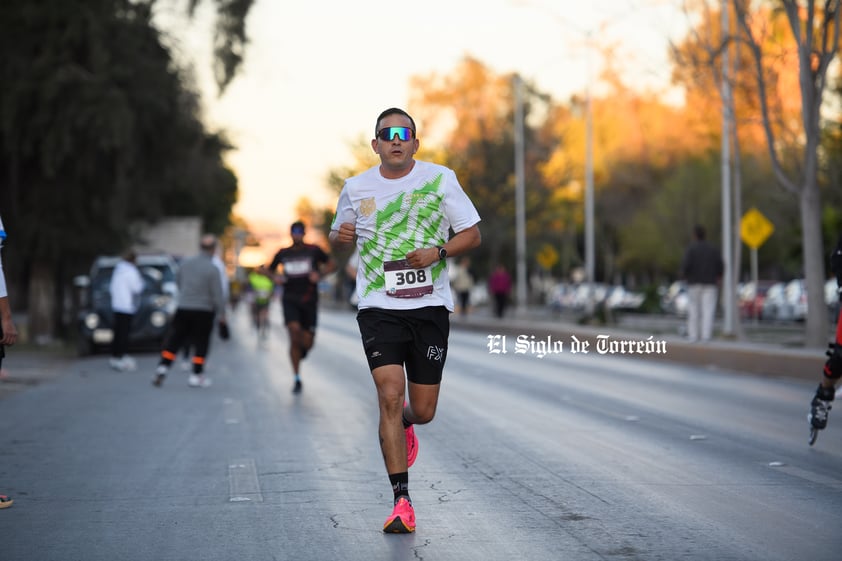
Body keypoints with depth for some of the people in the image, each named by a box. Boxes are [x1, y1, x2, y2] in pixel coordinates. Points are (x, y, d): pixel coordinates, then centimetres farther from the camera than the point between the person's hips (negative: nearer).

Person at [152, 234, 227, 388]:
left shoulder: (185, 263, -1)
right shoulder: (212, 269, -15)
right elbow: (217, 295, -13)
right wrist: (221, 314, -1)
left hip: (183, 308, 4)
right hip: (203, 311, -4)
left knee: (174, 340, 10)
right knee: (201, 343, 8)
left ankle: (162, 369, 2)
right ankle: (196, 375, 9)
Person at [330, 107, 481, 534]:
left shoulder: (440, 179, 1)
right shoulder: (356, 188, 5)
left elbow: (472, 233, 5)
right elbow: (337, 234, 20)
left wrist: (438, 251, -13)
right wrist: (340, 234, -4)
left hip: (430, 306, 0)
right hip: (378, 307, 0)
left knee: (423, 411, 3)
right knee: (390, 394, -17)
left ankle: (403, 424, 44)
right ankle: (402, 502, -10)